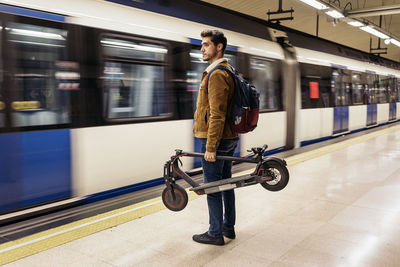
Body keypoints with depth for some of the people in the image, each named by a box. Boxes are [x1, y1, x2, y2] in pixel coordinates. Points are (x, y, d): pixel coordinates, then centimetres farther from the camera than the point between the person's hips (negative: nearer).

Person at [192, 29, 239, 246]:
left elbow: (216, 114, -22)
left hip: (215, 139, -10)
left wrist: (211, 147, -22)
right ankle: (229, 227, 28)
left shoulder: (217, 74, -16)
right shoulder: (228, 71, 16)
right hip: (230, 138, 10)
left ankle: (215, 234, 10)